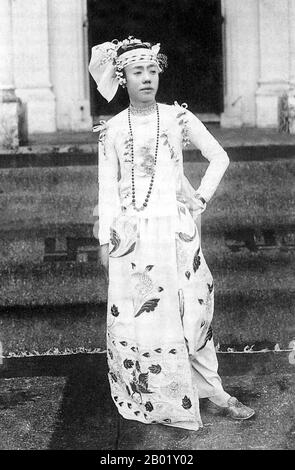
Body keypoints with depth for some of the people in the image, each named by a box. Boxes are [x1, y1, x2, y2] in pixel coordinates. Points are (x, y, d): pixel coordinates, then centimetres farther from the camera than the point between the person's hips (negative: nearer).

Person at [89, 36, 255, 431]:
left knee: (191, 309, 2)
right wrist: (105, 239, 3)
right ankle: (148, 399, 16)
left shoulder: (179, 118, 1)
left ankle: (213, 391, 13)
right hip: (131, 233, 1)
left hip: (175, 229, 0)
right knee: (133, 313, 2)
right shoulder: (112, 129, 3)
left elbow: (219, 157, 9)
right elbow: (107, 186, 5)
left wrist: (202, 197, 1)